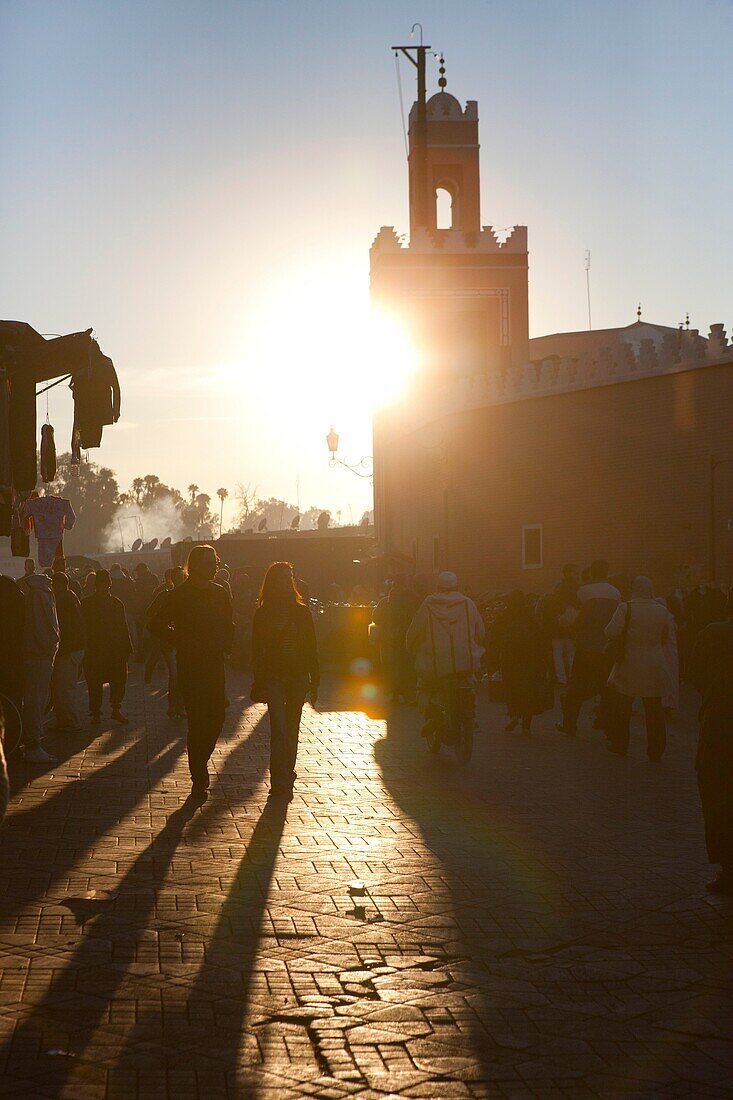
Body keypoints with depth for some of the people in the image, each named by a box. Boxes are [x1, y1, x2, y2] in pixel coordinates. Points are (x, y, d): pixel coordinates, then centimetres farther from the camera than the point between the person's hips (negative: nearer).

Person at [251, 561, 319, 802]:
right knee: (279, 729, -11)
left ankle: (286, 775, 24)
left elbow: (311, 648, 6)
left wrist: (314, 681, 3)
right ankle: (280, 783, -13)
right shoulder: (263, 614, 0)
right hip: (274, 676, -2)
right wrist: (258, 683, -5)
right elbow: (257, 650, 0)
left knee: (291, 730, 10)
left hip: (298, 676, 2)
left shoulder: (302, 612, 4)